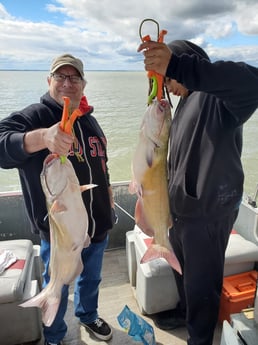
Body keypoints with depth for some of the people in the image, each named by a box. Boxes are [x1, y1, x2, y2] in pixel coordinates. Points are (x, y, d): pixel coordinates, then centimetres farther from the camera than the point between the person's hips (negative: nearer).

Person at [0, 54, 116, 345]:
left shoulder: (90, 121, 6)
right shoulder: (33, 116, -15)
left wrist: (108, 196, 19)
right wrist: (42, 137, -53)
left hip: (97, 225, 6)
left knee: (91, 279, 27)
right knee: (57, 289, 17)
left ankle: (88, 315, 56)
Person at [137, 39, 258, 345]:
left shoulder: (218, 93, -15)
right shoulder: (186, 101, 13)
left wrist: (176, 66, -48)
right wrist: (168, 199, 19)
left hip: (208, 212, -9)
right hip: (181, 208, 9)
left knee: (202, 282, 10)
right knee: (183, 270, 26)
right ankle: (185, 312, 51)